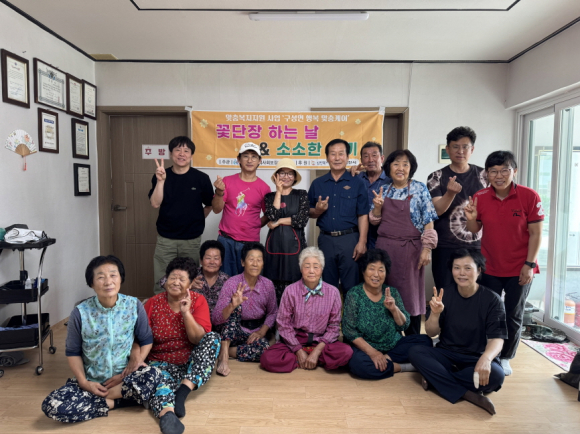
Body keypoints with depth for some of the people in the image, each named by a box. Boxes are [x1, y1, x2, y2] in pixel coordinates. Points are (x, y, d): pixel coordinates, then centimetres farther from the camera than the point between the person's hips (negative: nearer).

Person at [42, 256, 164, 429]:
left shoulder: (134, 306, -10)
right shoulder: (80, 313, -10)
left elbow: (146, 340, 1)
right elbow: (73, 352, 0)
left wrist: (137, 360, -15)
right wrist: (84, 382, -11)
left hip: (125, 376, 0)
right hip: (91, 379, 1)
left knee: (153, 375, -32)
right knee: (52, 406, -23)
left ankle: (103, 397, -10)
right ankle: (112, 402, -11)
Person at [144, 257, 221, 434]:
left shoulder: (198, 301, -4)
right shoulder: (153, 303, -2)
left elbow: (199, 339, -12)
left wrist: (186, 312, -24)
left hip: (192, 363, 1)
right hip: (162, 363, -1)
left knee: (213, 338, -26)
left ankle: (184, 389, -31)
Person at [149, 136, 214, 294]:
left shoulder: (201, 178, -3)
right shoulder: (160, 176, 1)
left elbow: (210, 205, 8)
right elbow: (155, 203, -11)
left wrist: (197, 219, 2)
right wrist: (160, 181, -20)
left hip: (192, 239, 0)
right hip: (165, 239, 1)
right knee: (161, 284, 2)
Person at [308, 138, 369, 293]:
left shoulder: (356, 183, 1)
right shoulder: (317, 183, 8)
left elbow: (362, 215, -2)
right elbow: (310, 213, 12)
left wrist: (362, 242, -10)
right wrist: (318, 210, -11)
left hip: (349, 239, -2)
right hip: (326, 239, 3)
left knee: (350, 285, 4)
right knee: (327, 285, 14)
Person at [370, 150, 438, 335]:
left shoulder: (419, 189, -1)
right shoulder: (383, 191, 8)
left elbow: (428, 221, -4)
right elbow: (374, 221, 10)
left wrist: (427, 248, -11)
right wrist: (377, 206, -9)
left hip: (410, 249, -3)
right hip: (384, 248, 3)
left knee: (409, 294, 6)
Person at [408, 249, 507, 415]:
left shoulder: (492, 299, -8)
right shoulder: (445, 294, -4)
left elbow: (496, 339, -15)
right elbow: (431, 333, -3)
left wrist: (485, 358, -37)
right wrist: (435, 313, -25)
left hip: (477, 359, -1)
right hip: (447, 355, 2)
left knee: (495, 375, -33)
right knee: (415, 352, -24)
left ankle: (436, 378, -17)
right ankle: (469, 394, -26)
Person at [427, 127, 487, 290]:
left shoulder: (483, 175, 6)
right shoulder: (437, 177, 0)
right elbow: (436, 210, -11)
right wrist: (450, 193, -29)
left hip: (477, 246, 2)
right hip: (445, 248, -1)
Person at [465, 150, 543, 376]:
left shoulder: (529, 196, -12)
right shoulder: (480, 197, -5)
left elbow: (535, 233, -9)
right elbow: (475, 230, 4)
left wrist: (529, 264, -12)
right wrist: (471, 219, -18)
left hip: (519, 269, -2)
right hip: (489, 267, 2)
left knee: (513, 316, 11)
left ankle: (505, 358, 29)